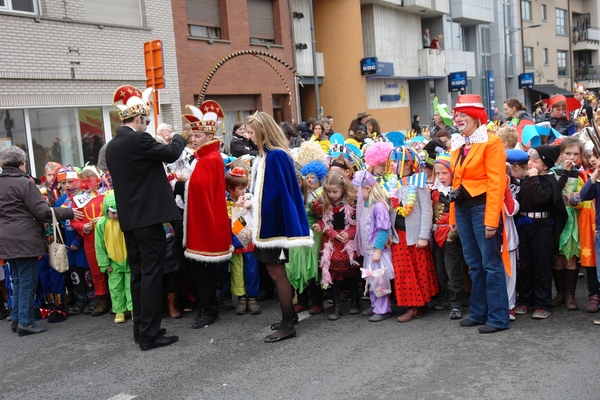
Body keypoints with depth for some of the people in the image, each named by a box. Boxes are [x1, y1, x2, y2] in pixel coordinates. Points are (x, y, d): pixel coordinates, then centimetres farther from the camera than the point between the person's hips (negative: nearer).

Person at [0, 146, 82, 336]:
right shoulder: (24, 182, -13)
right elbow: (42, 211, -14)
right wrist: (68, 213, -6)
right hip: (24, 239, -8)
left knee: (18, 280, 17)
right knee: (27, 281, 0)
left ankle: (16, 319, 22)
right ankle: (26, 322, 3)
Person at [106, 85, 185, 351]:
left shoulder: (112, 145, 12)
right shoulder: (139, 139, -14)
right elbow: (172, 154, -5)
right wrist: (178, 138, 15)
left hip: (129, 219, 8)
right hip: (148, 217, -8)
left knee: (138, 275, 14)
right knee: (151, 275, -4)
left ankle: (140, 329, 23)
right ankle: (150, 334, 0)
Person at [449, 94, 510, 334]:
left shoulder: (491, 142, -8)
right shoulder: (458, 145, 14)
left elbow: (496, 183, -14)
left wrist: (492, 219, -19)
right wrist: (454, 215, 14)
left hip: (482, 207, -7)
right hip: (462, 209, 7)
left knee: (491, 263, -1)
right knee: (474, 263, 13)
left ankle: (498, 318, 8)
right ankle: (479, 313, 23)